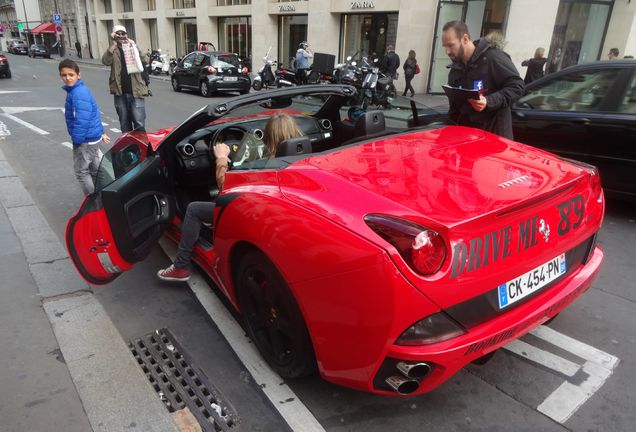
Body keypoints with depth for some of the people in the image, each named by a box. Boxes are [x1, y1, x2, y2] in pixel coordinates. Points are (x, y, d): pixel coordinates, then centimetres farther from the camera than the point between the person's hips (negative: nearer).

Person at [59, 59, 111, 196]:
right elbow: (94, 112, 17)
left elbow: (82, 119, -28)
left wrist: (76, 139, -21)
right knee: (96, 169, 19)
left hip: (85, 139, -10)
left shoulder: (77, 93, -22)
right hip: (93, 136, 10)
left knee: (81, 171, 4)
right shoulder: (81, 90, 9)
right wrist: (100, 132, 22)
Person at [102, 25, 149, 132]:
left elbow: (145, 61, -10)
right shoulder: (113, 50, 8)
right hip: (120, 93, 2)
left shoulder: (133, 48, 7)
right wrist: (113, 44, -19)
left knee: (139, 124, -7)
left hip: (135, 91, -2)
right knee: (124, 125, 12)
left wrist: (133, 46, -17)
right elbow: (106, 61, -13)